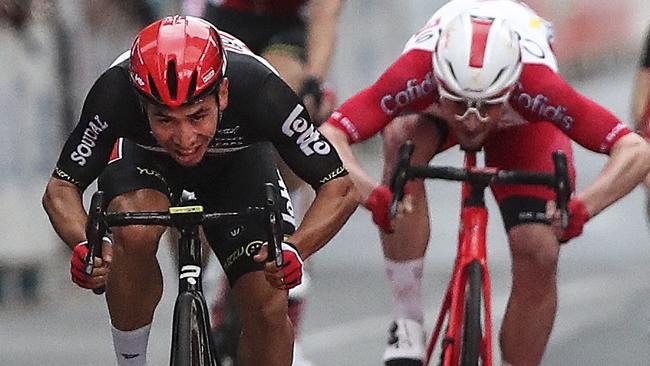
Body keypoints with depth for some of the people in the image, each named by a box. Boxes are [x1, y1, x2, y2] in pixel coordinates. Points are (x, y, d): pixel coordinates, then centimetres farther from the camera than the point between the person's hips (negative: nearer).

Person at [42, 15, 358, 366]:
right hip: (142, 154, 0)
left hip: (237, 159, 1)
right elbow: (60, 189, -27)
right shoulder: (115, 94, -39)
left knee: (268, 310, -14)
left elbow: (341, 188, -32)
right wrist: (84, 244, -48)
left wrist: (295, 248, -51)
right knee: (134, 232, -34)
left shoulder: (258, 90, -39)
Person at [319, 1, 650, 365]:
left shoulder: (536, 86, -43)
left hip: (521, 127, 0)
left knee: (539, 256, -17)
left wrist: (581, 208, -62)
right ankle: (408, 326, -25)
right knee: (403, 138, -35)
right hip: (430, 115, 0)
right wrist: (374, 195, -68)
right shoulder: (415, 75, -43)